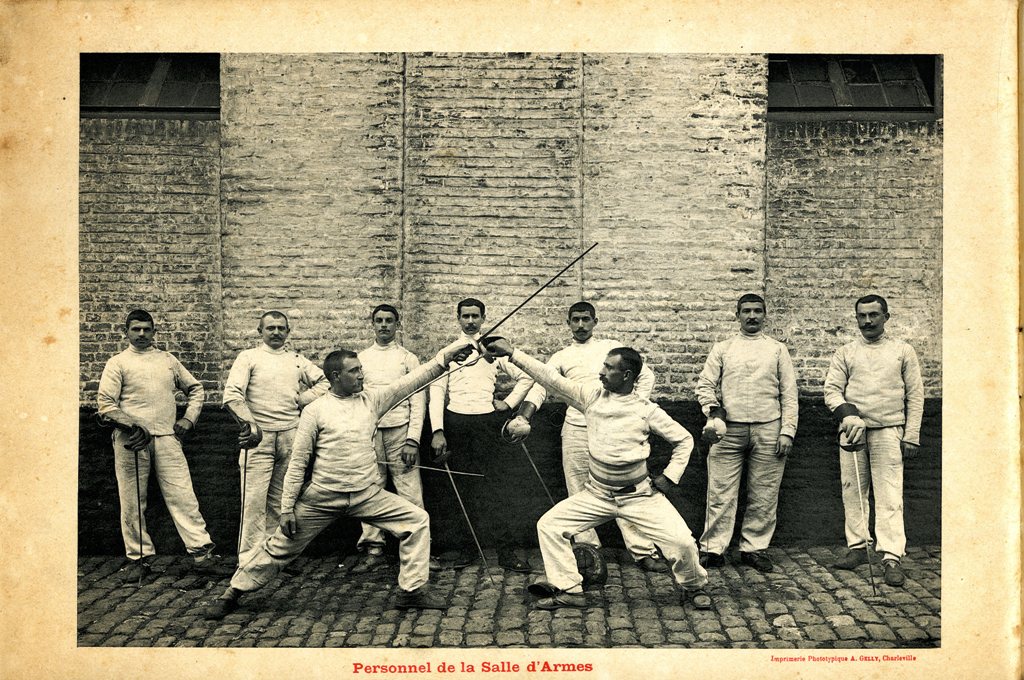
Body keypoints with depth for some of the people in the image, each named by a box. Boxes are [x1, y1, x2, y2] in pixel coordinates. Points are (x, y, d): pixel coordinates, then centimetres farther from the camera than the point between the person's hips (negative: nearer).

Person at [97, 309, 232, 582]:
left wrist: (188, 419, 11)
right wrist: (131, 426, -13)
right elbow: (105, 405, -1)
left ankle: (203, 554, -3)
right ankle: (138, 558, 16)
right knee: (133, 501, 4)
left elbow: (195, 389, 25)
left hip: (167, 438, 2)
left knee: (183, 495, -3)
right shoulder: (118, 363, 7)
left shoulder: (168, 360, 16)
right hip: (131, 441, -2)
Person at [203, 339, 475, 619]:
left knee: (416, 520, -7)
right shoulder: (315, 410, -6)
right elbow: (297, 462, -3)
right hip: (322, 498, -3)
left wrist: (448, 353, -15)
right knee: (280, 547, 6)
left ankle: (412, 591, 5)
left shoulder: (371, 399, 1)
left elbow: (413, 380, -5)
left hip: (367, 495, 3)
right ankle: (231, 595, 28)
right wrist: (287, 508, -4)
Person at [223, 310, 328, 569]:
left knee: (279, 499, 10)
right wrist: (251, 425, -17)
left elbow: (325, 382, 17)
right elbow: (232, 395, -8)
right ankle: (250, 559, 0)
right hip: (259, 436, -4)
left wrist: (301, 400, 3)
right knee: (254, 498, -7)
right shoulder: (248, 357, 2)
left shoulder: (297, 360, 14)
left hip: (291, 436, 4)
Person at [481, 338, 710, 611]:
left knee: (681, 540, -14)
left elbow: (684, 439, 2)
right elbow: (551, 377, -8)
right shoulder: (591, 395, -4)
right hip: (597, 494, 3)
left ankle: (694, 586, 18)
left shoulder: (646, 410, -9)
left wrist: (670, 476, -6)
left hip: (639, 494, -3)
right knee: (549, 525, -6)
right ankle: (568, 590, 7)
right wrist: (511, 353, -12)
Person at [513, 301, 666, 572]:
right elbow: (540, 387, 0)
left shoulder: (611, 347, 11)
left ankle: (643, 551, 1)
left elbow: (646, 375, 12)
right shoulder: (561, 357, 12)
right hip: (575, 431, 2)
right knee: (579, 495, 6)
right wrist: (523, 418, -17)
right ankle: (588, 551, 17)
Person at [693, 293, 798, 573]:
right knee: (721, 493, -2)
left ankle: (754, 548, 16)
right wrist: (713, 410, -9)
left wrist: (787, 431, -1)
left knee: (764, 495, 5)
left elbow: (789, 394, 7)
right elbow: (704, 385, 9)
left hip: (768, 430, 1)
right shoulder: (722, 348, 11)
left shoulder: (777, 349, 11)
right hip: (728, 430, 0)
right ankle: (713, 549, 6)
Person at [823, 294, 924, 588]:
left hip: (888, 431, -2)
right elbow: (832, 389, 4)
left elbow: (915, 395, 7)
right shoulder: (845, 353, 12)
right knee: (852, 492, 6)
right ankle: (858, 547, 16)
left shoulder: (903, 351, 9)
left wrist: (911, 436, 0)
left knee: (889, 494, -8)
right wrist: (848, 414, -15)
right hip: (852, 430, 2)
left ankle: (891, 557, -8)